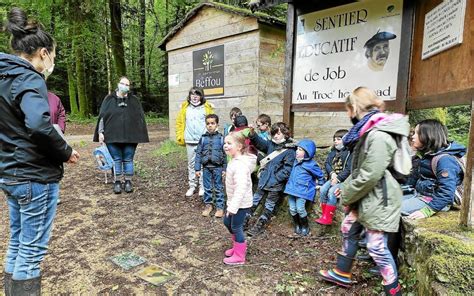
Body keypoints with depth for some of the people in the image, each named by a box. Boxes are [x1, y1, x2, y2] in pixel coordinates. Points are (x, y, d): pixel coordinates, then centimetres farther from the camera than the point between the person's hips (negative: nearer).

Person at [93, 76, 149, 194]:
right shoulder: (109, 99, 6)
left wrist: (141, 135, 2)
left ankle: (128, 182, 17)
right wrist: (100, 132, -2)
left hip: (130, 137, 0)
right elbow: (102, 116, 5)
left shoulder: (134, 100, 7)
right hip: (113, 136, 0)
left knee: (128, 160, 6)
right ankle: (117, 182, 16)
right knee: (116, 160, 6)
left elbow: (140, 118, 6)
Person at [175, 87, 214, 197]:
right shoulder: (185, 108, 6)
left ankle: (203, 187, 13)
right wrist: (180, 137, 3)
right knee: (191, 164, 10)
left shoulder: (207, 107, 0)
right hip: (190, 141, 2)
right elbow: (179, 122, 9)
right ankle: (192, 186, 19)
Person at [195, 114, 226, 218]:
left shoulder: (221, 138, -4)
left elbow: (225, 155, -1)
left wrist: (224, 169, -2)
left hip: (218, 167, -2)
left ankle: (220, 207, 18)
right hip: (206, 167, 2)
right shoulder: (203, 138, 1)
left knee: (219, 188, 7)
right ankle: (208, 205, 27)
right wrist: (197, 169, 0)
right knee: (207, 188, 12)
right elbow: (198, 154, 3)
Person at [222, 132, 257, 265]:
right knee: (227, 222, 23)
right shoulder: (235, 160, 4)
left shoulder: (240, 165, -29)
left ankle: (239, 256, 27)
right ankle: (238, 246, 44)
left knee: (236, 227, 6)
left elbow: (241, 187, -35)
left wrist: (233, 207, -35)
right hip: (235, 201, 10)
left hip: (241, 203, -10)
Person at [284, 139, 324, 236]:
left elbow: (320, 175, 5)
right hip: (292, 188, 6)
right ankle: (297, 225, 23)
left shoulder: (311, 164, -9)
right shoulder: (296, 161, 10)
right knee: (292, 209, 2)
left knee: (300, 208, -13)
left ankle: (305, 226, 10)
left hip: (302, 190, -6)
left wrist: (320, 185, 12)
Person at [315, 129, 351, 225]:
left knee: (331, 192, -26)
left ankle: (327, 218, -19)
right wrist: (332, 173, -10)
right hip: (333, 178, 7)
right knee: (323, 189, -15)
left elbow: (348, 169, -16)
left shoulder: (349, 152, -9)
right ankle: (324, 215, -7)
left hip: (343, 180, -7)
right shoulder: (333, 151, 13)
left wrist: (338, 178, -20)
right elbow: (327, 163, 8)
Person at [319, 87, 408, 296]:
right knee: (348, 231, 20)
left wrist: (347, 195, -13)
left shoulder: (378, 135, -24)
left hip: (378, 200, -11)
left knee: (377, 247, -1)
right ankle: (342, 274, 36)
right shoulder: (368, 131, 10)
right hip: (365, 198, 11)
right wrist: (346, 187, 8)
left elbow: (370, 176, -26)